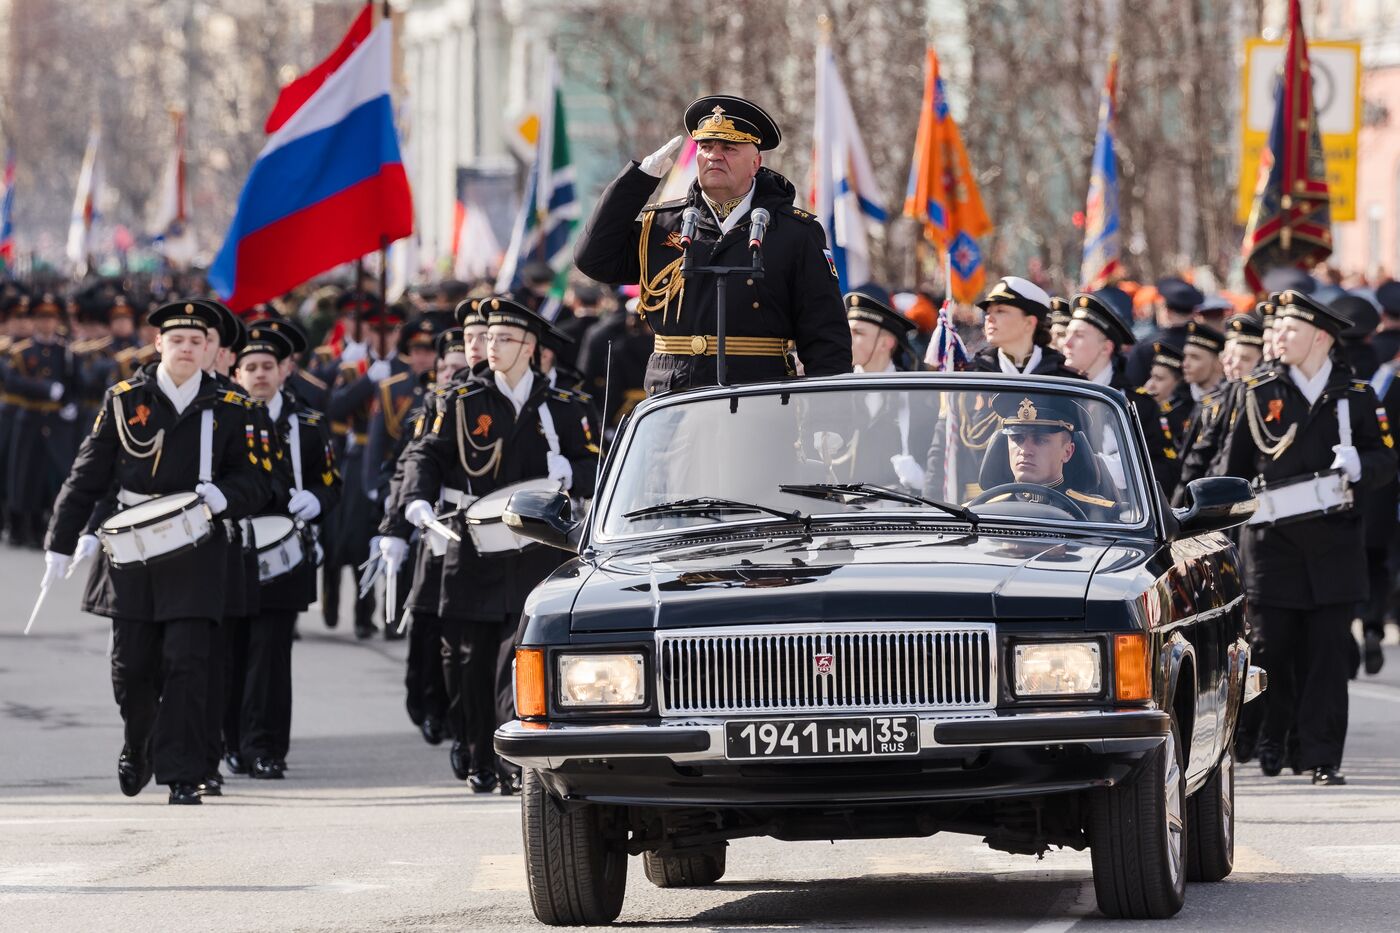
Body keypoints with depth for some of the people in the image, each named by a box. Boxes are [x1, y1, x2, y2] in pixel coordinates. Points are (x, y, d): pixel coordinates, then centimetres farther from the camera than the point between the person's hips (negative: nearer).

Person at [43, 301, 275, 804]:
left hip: (196, 554, -1)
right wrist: (62, 541, 5)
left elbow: (257, 482, 6)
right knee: (131, 667, 6)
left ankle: (182, 775, -6)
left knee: (187, 663, -10)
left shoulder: (230, 409, 4)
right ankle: (138, 746, 33)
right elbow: (88, 476, 8)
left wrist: (224, 496, -16)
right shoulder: (125, 400, 5)